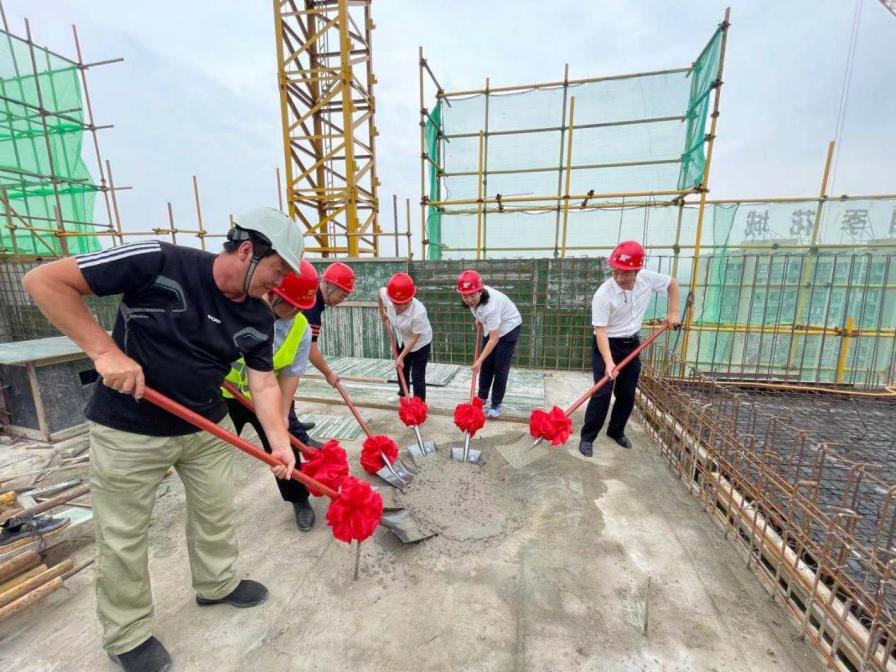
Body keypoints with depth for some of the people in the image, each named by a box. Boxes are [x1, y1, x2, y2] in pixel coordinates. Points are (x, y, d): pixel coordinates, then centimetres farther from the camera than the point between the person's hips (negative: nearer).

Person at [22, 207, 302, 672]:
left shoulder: (258, 318, -8)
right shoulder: (157, 262, -23)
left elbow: (264, 384, -5)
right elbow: (43, 281, -16)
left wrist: (278, 442, -16)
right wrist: (104, 350, -25)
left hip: (208, 428, 5)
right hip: (128, 432, -4)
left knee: (217, 513, 19)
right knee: (123, 538, 13)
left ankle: (217, 584, 46)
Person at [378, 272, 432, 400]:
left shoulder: (419, 312, -41)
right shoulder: (386, 295, -29)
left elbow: (414, 338, -28)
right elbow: (381, 290, -1)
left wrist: (401, 357, -22)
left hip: (420, 342, -6)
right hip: (403, 339, 7)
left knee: (417, 375, -3)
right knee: (401, 369, 25)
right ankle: (403, 394, 50)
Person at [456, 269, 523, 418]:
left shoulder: (490, 306, -40)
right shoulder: (474, 296, -21)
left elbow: (494, 339, -35)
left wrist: (479, 360, -33)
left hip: (509, 327, -7)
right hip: (491, 327, 7)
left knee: (500, 367, -5)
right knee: (486, 364, 11)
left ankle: (496, 404, 8)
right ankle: (482, 397, 25)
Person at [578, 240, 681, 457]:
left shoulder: (648, 279, -11)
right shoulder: (603, 294, -26)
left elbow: (672, 283, 11)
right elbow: (600, 330, -28)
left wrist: (673, 313, 4)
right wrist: (608, 362, -38)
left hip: (632, 344, 6)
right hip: (607, 345, -5)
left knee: (628, 394, 12)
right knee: (603, 392, -10)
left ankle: (616, 431, 31)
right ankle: (587, 437, 4)